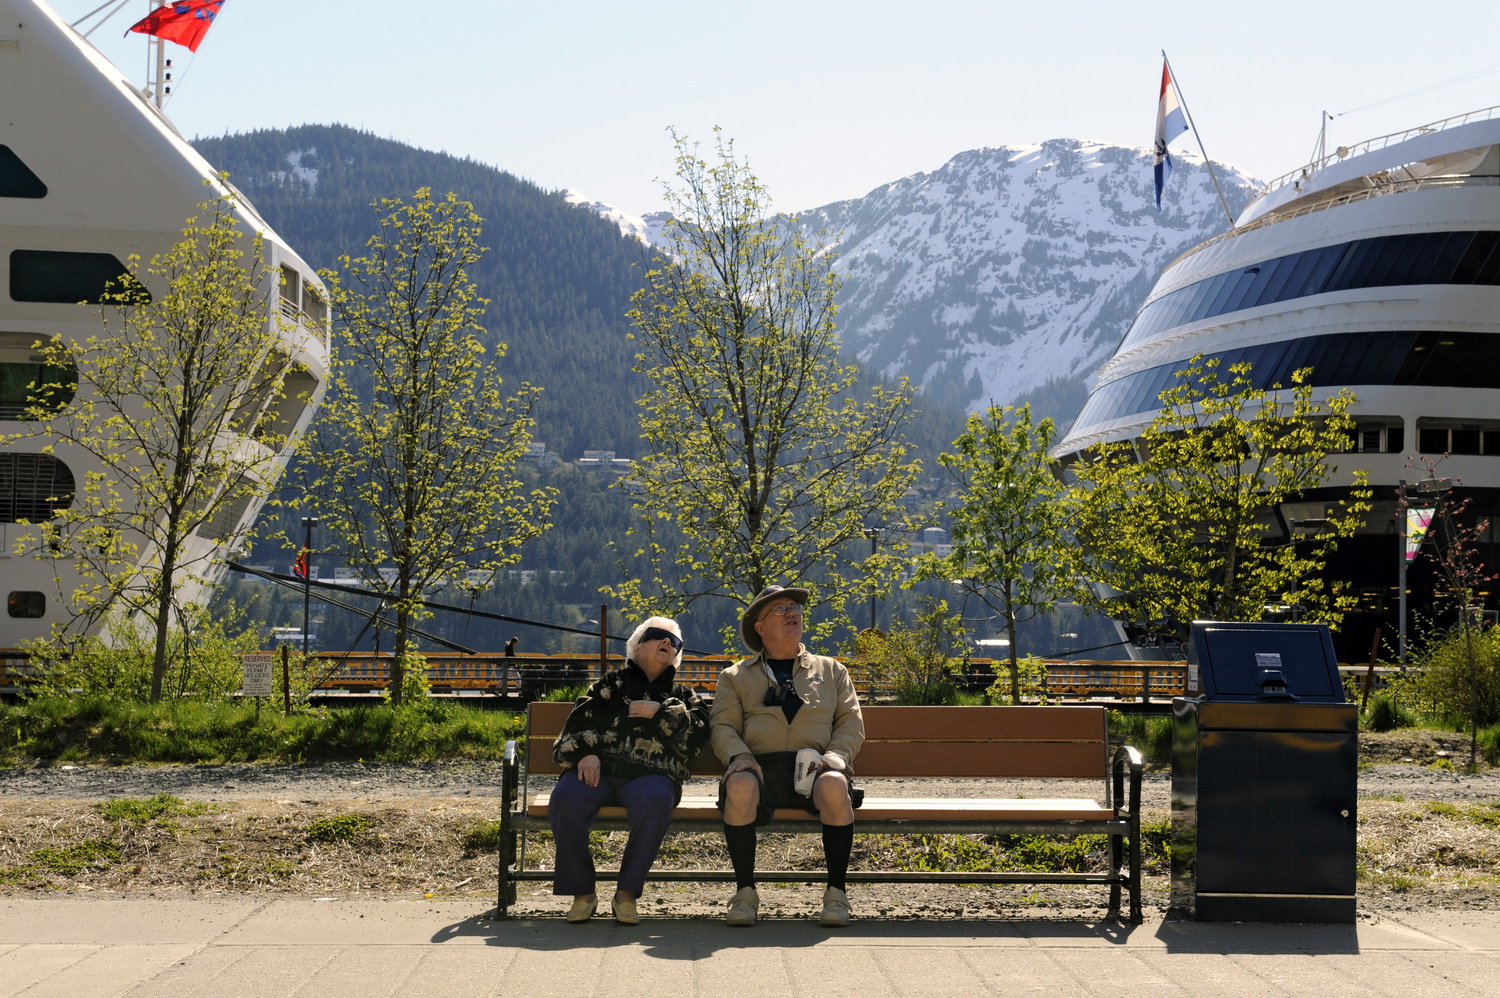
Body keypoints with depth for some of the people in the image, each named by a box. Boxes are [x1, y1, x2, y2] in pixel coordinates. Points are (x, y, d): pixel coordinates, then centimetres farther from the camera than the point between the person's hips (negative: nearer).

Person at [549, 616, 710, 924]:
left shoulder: (683, 696, 30)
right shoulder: (613, 684, 27)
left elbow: (698, 732, 11)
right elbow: (581, 718, 12)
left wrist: (660, 712, 1)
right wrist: (585, 752, -8)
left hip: (649, 774, 0)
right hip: (599, 768, 0)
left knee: (656, 801, -38)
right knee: (565, 798, -33)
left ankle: (627, 892, -26)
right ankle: (582, 892, -19)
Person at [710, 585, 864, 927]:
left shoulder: (831, 670, 25)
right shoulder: (735, 676, 22)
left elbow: (852, 723, 16)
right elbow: (722, 726, 10)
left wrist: (834, 755, -6)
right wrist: (739, 757, -12)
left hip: (814, 768, 1)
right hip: (760, 767, 0)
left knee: (834, 786, -36)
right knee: (740, 787, -37)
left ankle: (836, 892, -23)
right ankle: (745, 892, -22)